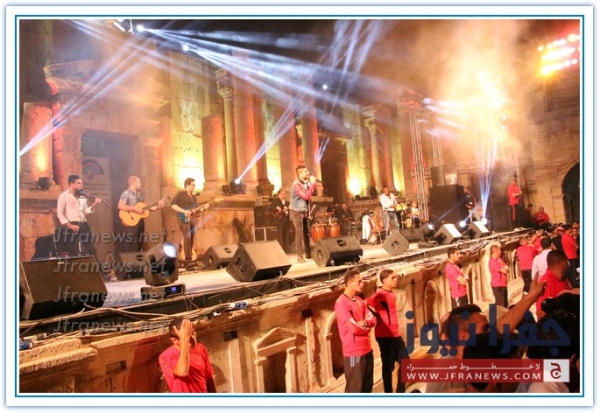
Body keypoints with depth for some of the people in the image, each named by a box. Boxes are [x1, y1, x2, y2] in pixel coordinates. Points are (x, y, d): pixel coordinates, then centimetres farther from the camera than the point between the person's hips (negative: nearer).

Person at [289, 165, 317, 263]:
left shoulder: (306, 183, 7)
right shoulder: (296, 184, -19)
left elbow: (309, 195, 11)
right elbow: (306, 196, -25)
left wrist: (312, 183, -1)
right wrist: (312, 183, -20)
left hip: (304, 211, 8)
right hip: (297, 211, -8)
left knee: (307, 231, 11)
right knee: (299, 232, -7)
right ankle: (300, 256, -1)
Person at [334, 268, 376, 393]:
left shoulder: (359, 300, 9)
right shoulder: (341, 303, -19)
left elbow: (373, 320, 5)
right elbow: (354, 328, -24)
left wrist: (364, 323, -15)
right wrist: (366, 326, -5)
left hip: (367, 349, 8)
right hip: (354, 353, -8)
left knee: (367, 386, 21)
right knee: (354, 389, 2)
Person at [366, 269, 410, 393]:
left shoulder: (391, 292, 7)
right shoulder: (380, 295, -20)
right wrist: (376, 317, -16)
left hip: (395, 334, 9)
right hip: (385, 336, -9)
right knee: (388, 366, 3)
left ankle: (400, 391, 30)